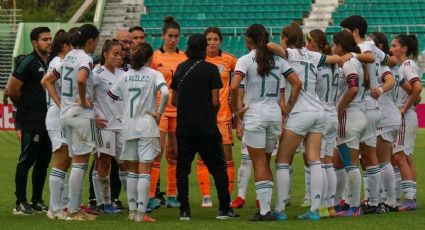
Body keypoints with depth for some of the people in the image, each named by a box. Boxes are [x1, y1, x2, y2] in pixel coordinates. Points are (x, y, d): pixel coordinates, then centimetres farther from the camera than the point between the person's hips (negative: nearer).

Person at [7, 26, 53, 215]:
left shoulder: (51, 63, 12)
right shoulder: (29, 62, -10)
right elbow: (12, 89, -11)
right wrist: (25, 107, 2)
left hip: (47, 121, 8)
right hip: (31, 122, -7)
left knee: (43, 161, 11)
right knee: (26, 161, -4)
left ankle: (37, 201, 19)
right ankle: (20, 203, 0)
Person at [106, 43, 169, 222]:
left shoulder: (125, 76, 9)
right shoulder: (154, 75, -4)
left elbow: (109, 98, 12)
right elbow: (165, 93, -21)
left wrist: (120, 117, 12)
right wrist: (159, 112, -8)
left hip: (128, 127, 4)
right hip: (147, 126, -4)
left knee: (133, 171, 14)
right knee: (144, 171, -4)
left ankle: (132, 211, 14)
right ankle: (141, 213, -9)